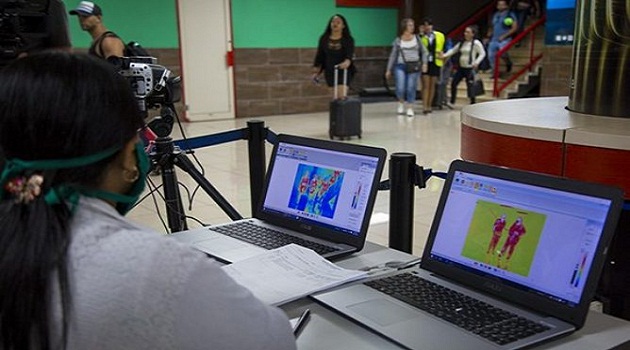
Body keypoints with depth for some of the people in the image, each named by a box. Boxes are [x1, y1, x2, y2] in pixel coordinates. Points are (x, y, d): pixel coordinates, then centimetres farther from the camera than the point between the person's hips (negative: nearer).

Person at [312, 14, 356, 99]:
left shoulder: (348, 39, -5)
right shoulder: (324, 39, 4)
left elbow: (350, 54, -21)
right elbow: (319, 56, 8)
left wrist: (346, 62, -43)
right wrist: (316, 72, 4)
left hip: (344, 71, -3)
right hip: (330, 72, 3)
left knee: (342, 97, -15)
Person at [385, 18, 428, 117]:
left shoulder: (416, 38, 7)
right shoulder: (398, 40, 4)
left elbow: (424, 51, 10)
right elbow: (393, 55, 7)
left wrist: (424, 63, -4)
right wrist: (389, 69, 6)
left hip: (414, 67, 1)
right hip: (401, 66, -1)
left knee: (411, 88, 0)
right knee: (400, 88, -10)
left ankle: (410, 108, 14)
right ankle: (401, 102, 21)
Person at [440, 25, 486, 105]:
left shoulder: (476, 43, -8)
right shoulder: (462, 43, 10)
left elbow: (482, 53, -6)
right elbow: (453, 50, 11)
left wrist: (476, 62, -17)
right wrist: (445, 55, -3)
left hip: (470, 68, -6)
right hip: (461, 68, 6)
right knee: (453, 83, 3)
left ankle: (473, 102, 14)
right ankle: (452, 102, 13)